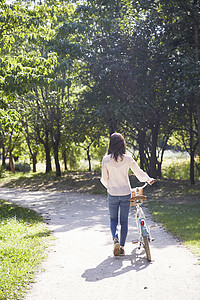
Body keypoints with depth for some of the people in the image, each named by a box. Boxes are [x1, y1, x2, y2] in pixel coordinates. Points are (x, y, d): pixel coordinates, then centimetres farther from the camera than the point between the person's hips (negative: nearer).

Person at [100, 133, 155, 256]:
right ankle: (122, 247, 16)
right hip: (126, 194, 0)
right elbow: (139, 172, 0)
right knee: (124, 221, 13)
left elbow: (104, 179, 0)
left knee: (113, 219, 15)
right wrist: (149, 180, 20)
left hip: (112, 194, 0)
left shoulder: (106, 159, -8)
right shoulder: (127, 159, -9)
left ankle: (115, 239, -10)